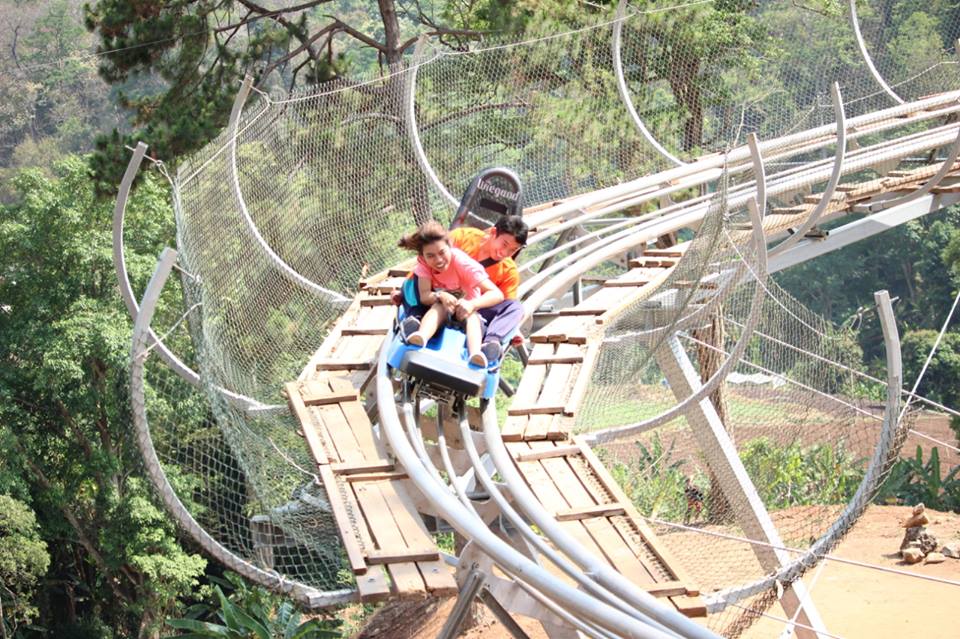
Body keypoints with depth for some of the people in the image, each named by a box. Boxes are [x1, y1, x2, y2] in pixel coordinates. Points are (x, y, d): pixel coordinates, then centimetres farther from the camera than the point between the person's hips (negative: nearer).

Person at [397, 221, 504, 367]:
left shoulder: (463, 263, -23)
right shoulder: (423, 262, -14)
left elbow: (497, 294, -28)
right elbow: (424, 296, -22)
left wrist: (472, 304, -47)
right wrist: (440, 296, -44)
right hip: (440, 312, 2)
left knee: (472, 315, -35)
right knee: (439, 305, -31)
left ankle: (475, 354, -62)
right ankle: (421, 337, -60)